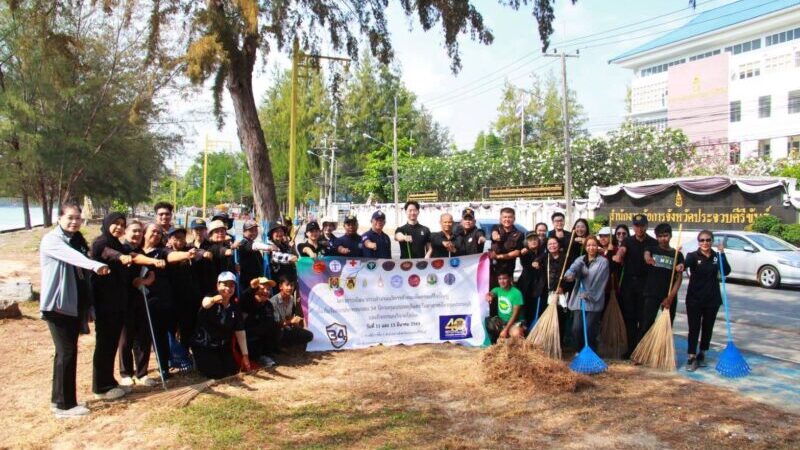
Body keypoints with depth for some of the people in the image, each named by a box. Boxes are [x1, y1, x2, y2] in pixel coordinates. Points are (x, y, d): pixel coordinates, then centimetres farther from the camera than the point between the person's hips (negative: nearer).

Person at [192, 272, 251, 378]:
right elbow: (205, 303, -43)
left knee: (233, 371, -5)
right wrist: (213, 300, -69)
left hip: (223, 346, 4)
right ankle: (200, 362, 15)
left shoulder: (235, 307, -4)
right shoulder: (211, 298, -16)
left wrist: (245, 355, -2)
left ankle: (218, 361, 25)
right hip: (204, 346, -4)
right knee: (218, 374, -14)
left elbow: (240, 332, -1)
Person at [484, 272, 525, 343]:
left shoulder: (516, 293, -15)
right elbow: (490, 294, -22)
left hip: (515, 321, -5)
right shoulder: (497, 290, 1)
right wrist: (488, 296, -49)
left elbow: (515, 315, -17)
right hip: (501, 320, 5)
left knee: (516, 334, -38)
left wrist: (505, 330, -23)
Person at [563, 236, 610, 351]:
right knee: (576, 329, -2)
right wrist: (570, 274, -33)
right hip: (579, 299, 3)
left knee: (589, 330, -6)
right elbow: (573, 268, -10)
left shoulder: (603, 262, 0)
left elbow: (600, 282, -7)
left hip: (594, 302, -3)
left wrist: (590, 295, -14)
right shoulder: (580, 260, 11)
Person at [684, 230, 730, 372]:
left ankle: (702, 355, 28)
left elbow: (726, 271, -13)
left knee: (707, 328, 13)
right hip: (694, 299, -3)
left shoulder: (716, 256, 3)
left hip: (712, 299, 3)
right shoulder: (693, 256, -6)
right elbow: (684, 264, -28)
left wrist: (722, 253, -20)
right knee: (694, 328, -3)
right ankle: (692, 357, 1)